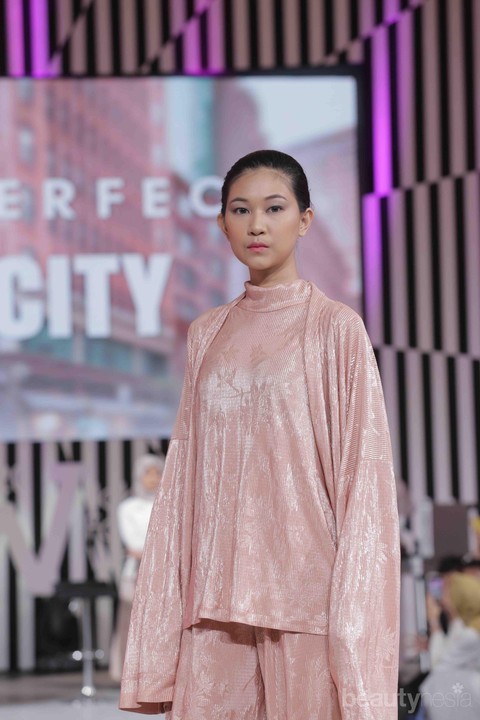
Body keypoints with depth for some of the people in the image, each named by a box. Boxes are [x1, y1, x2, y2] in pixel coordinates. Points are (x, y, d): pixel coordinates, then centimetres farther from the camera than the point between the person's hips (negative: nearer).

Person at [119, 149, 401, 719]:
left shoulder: (335, 327, -1)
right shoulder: (206, 335, 13)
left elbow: (363, 472, -4)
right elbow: (184, 473, 14)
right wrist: (168, 600, 7)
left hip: (301, 584, -4)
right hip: (216, 593, 4)